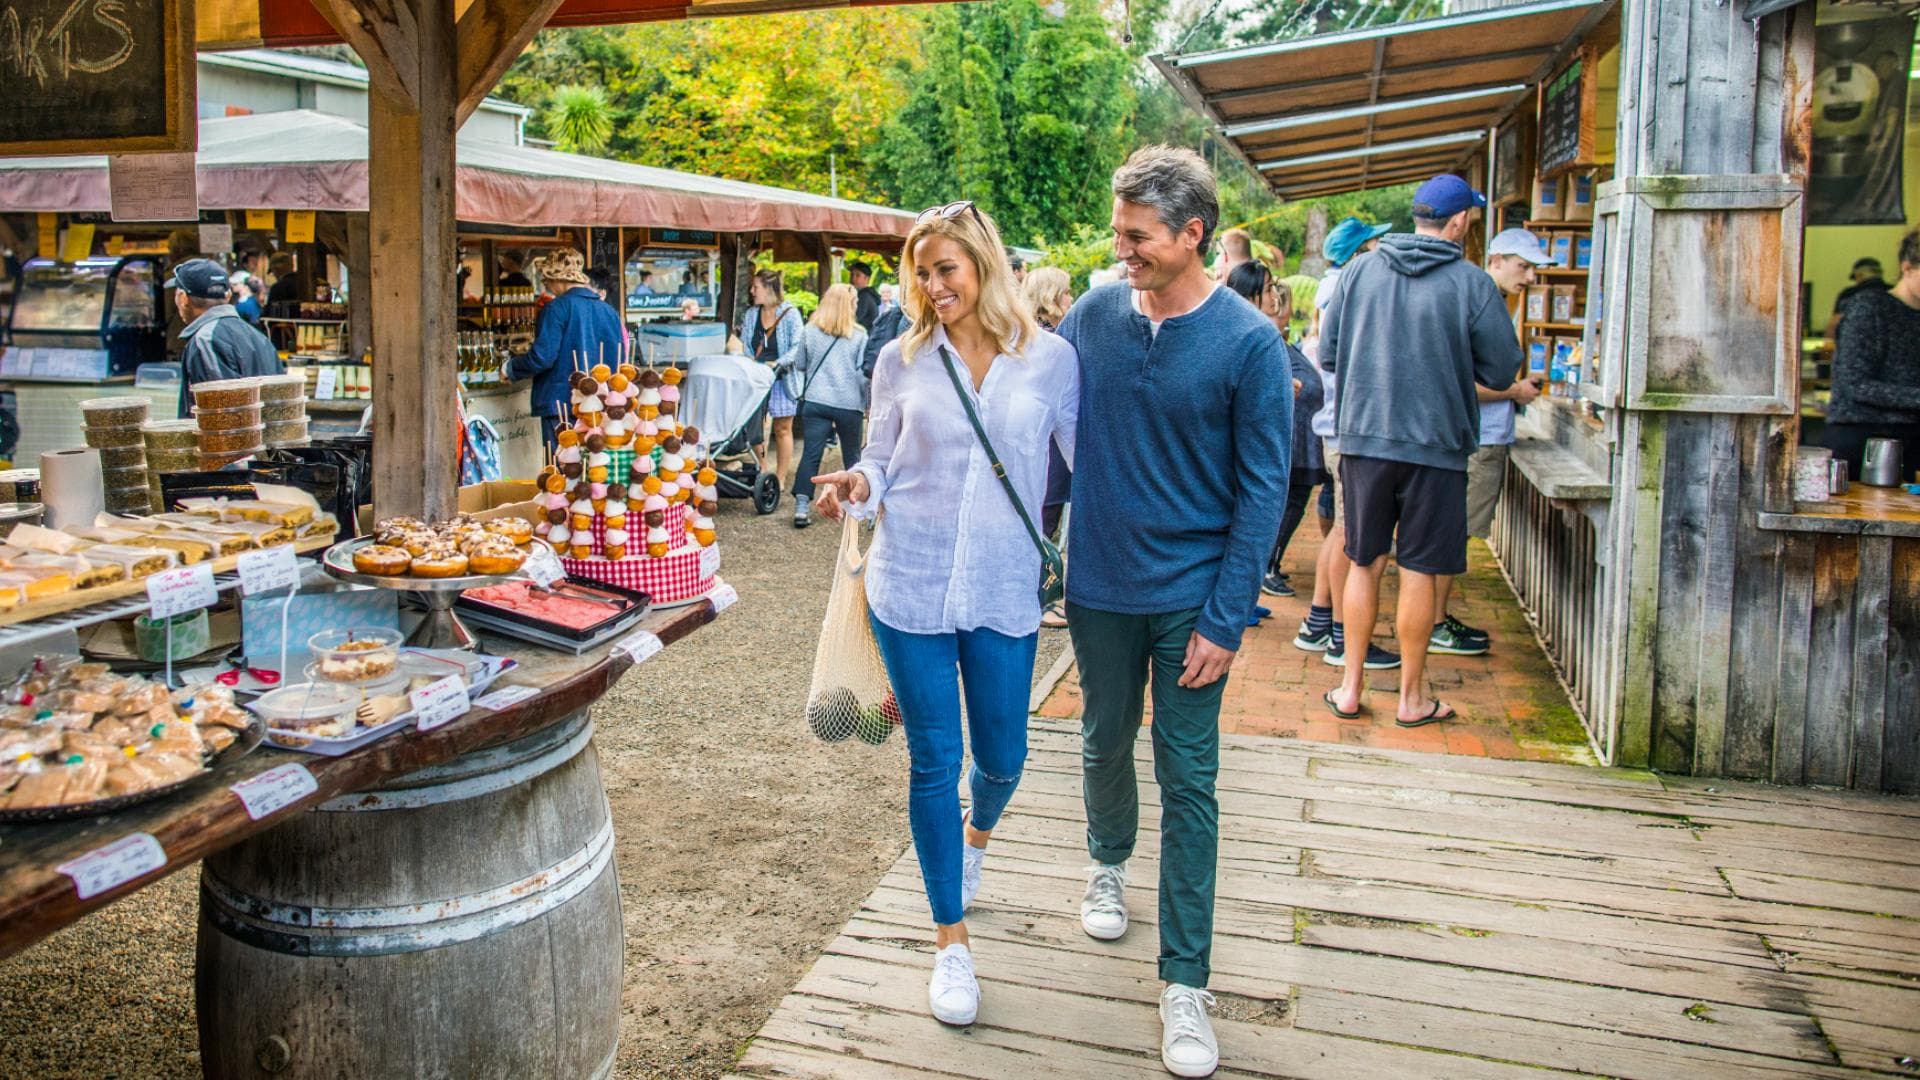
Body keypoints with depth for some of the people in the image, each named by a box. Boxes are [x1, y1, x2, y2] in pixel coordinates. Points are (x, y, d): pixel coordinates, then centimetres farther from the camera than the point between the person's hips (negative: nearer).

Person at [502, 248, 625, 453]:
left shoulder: (558, 308, -9)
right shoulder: (608, 310, 7)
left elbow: (542, 358, -14)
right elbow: (618, 360, 11)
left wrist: (509, 369, 2)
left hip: (562, 404, -5)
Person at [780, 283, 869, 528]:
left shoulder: (810, 331, 3)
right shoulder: (858, 336, -2)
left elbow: (800, 364, 13)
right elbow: (863, 372, -2)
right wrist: (868, 402, 9)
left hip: (815, 401, 1)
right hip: (848, 404, -1)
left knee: (811, 454, -1)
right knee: (851, 455, 15)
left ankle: (801, 508, -8)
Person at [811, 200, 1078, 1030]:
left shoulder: (1049, 359, -1)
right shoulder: (902, 360, 2)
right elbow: (883, 460, 9)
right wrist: (857, 485, -13)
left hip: (1004, 590, 0)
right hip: (911, 583, 0)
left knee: (1002, 757, 12)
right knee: (934, 761, 5)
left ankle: (976, 835, 51)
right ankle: (950, 943, 22)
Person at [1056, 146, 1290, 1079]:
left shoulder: (1248, 343, -12)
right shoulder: (1093, 316, -2)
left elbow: (1262, 491, -10)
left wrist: (1225, 620, -14)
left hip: (1191, 597, -3)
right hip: (1100, 588, 3)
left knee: (1187, 782, 2)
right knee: (1105, 744, 20)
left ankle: (1185, 983, 13)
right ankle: (1108, 864, 50)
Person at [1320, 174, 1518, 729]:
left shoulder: (1360, 270, 1)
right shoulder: (1472, 283, -8)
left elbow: (1327, 351, 6)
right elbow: (1502, 372, -3)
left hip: (1362, 437, 3)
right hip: (1435, 444, -3)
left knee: (1364, 564, 14)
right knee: (1419, 572, 7)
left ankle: (1351, 687, 20)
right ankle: (1412, 698, 19)